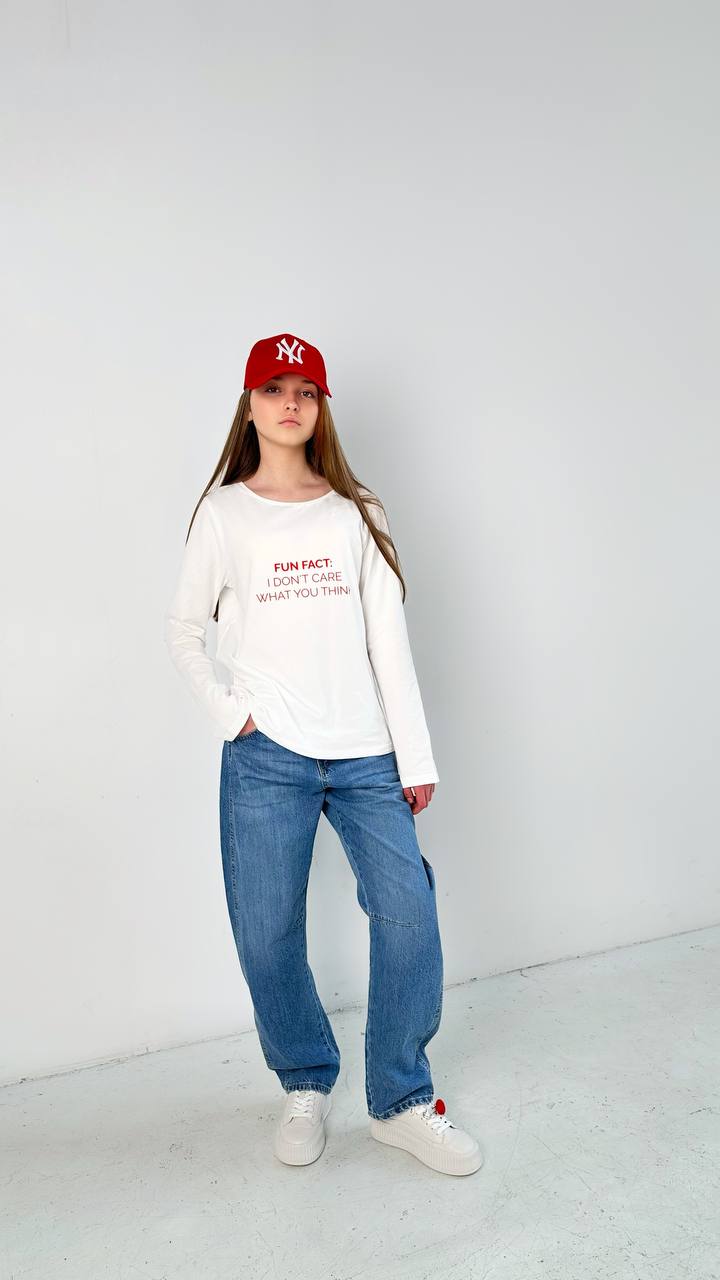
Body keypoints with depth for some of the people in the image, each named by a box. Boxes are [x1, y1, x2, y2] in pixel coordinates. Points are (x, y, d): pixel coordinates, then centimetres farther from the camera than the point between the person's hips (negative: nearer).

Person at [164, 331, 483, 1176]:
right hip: (266, 759, -1)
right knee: (266, 938, 4)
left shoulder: (356, 513, 9)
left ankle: (400, 1102, 18)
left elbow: (389, 639, 5)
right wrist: (227, 713, -4)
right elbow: (183, 629, 10)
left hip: (365, 756, 1)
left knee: (409, 918, -4)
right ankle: (306, 1085, 30)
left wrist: (416, 757, 1)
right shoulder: (225, 513, 6)